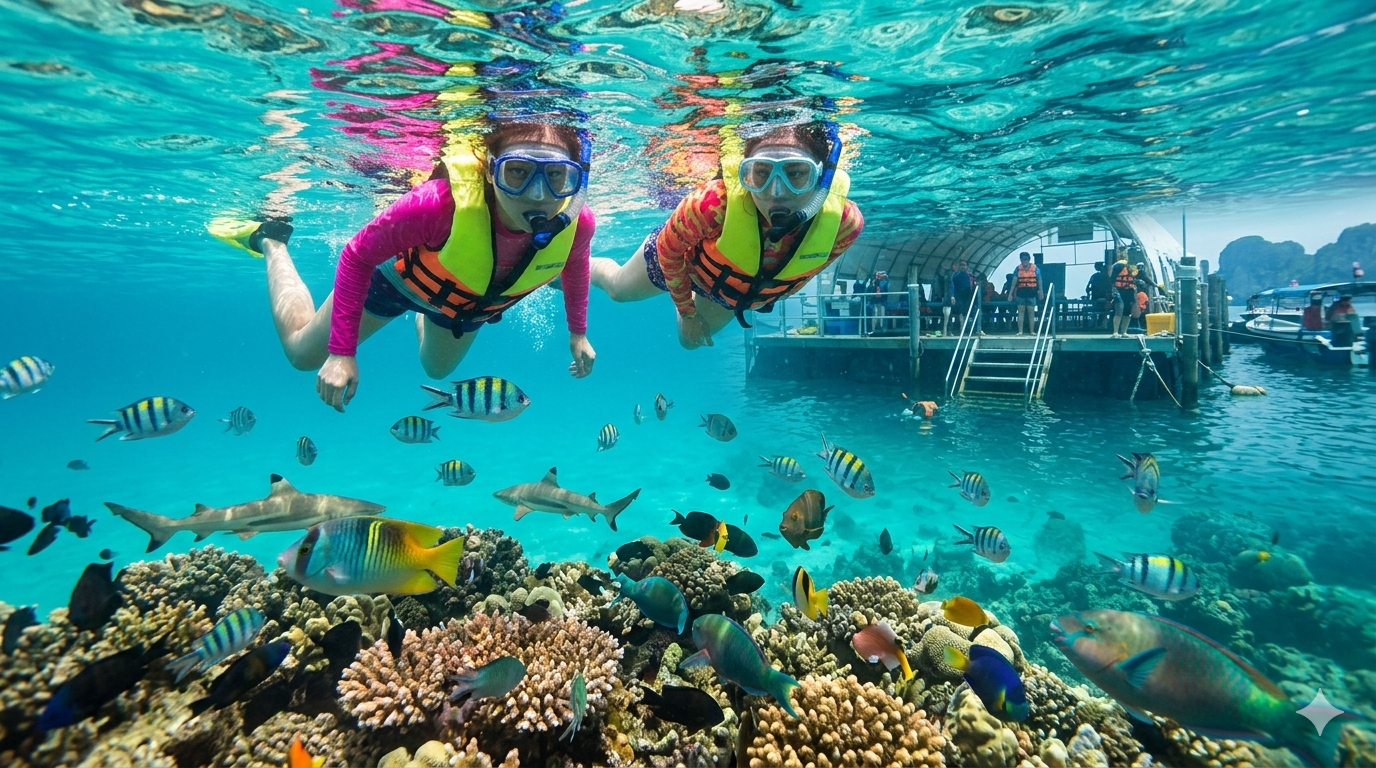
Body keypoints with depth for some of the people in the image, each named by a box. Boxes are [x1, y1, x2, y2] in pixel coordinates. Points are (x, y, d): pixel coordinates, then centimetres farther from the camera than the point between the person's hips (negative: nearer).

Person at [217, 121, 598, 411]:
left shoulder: (577, 223, -34)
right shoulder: (442, 203, -45)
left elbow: (575, 266, -7)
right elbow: (357, 256, -27)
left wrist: (578, 331, 0)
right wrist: (342, 351, -27)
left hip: (466, 303, 4)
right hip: (402, 276, -3)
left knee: (437, 369, 33)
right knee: (302, 353, 20)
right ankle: (270, 241, 39)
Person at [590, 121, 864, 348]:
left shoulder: (844, 222, -38)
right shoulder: (713, 205, -47)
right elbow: (668, 249, -25)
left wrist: (779, 288, 4)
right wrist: (686, 310, -12)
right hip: (685, 260, -3)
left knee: (690, 339, 32)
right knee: (619, 290, 28)